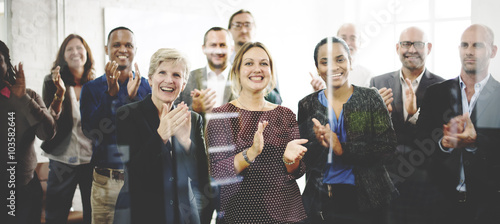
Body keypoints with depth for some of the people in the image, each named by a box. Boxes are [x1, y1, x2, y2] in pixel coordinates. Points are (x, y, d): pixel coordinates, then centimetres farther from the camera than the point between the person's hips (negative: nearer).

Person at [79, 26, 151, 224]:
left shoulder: (146, 86, 4)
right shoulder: (92, 88, 4)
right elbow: (90, 131, -9)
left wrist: (135, 96, -21)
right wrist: (110, 92, -19)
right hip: (105, 182, 0)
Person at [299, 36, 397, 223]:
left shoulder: (370, 98, -3)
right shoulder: (307, 105, 2)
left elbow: (387, 146, -10)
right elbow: (300, 158, 1)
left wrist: (343, 149, -20)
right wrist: (318, 145, -19)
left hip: (365, 200, -1)